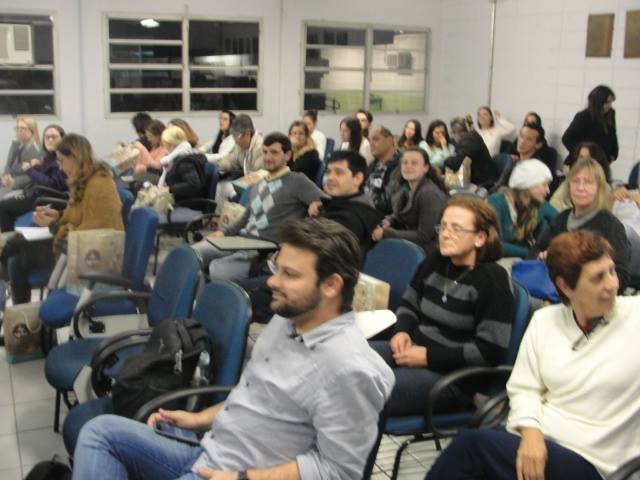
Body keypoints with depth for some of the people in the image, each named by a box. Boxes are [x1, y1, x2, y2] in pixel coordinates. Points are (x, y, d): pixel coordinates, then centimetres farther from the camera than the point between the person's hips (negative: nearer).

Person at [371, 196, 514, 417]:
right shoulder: (434, 262, 9)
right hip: (413, 350, 7)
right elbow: (408, 303, 23)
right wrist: (402, 331, 0)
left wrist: (428, 356, -17)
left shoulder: (491, 279, -11)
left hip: (452, 374, -7)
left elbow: (490, 350, -15)